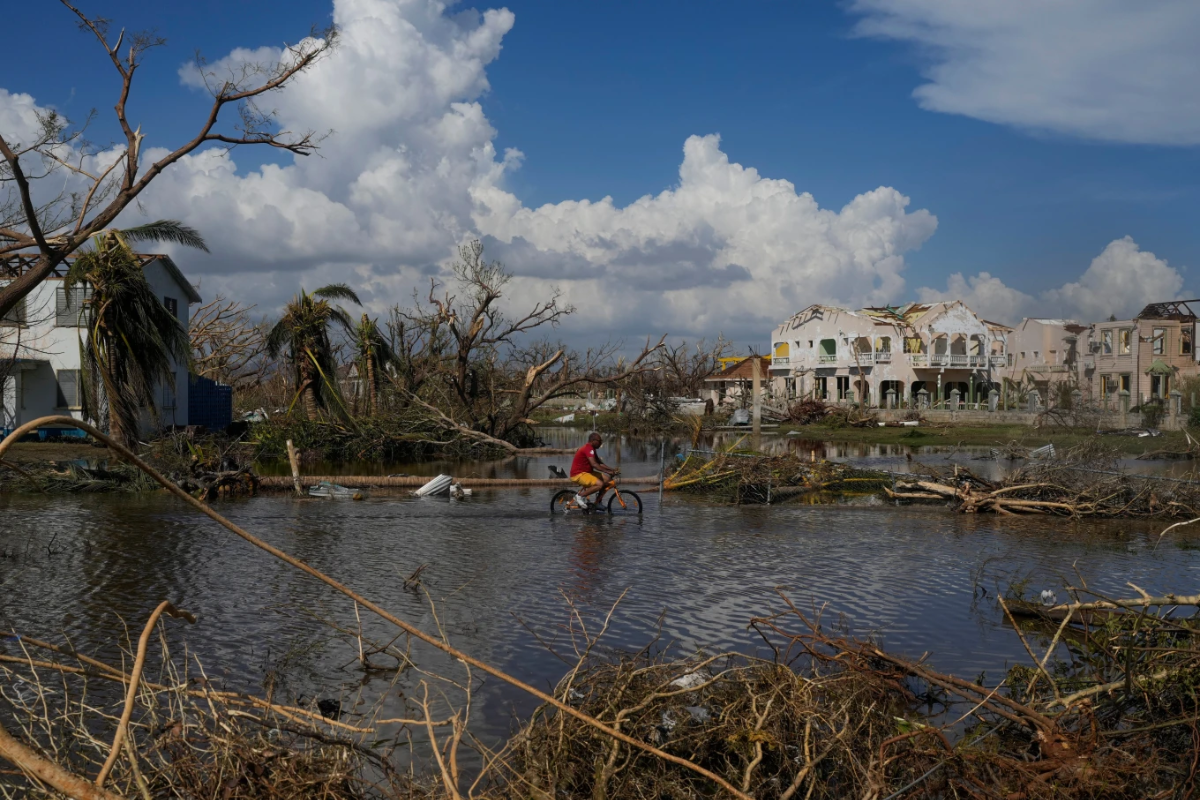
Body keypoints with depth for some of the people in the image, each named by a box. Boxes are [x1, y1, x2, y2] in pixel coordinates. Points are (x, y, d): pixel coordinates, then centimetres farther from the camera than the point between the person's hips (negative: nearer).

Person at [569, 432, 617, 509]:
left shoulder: (591, 449, 15)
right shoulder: (588, 449, -18)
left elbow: (600, 463, 16)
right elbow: (594, 464, -27)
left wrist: (612, 469, 5)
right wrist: (608, 472, -26)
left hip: (585, 472, 11)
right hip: (578, 475, -11)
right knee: (599, 484, -27)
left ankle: (597, 503, 10)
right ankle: (580, 495, -12)